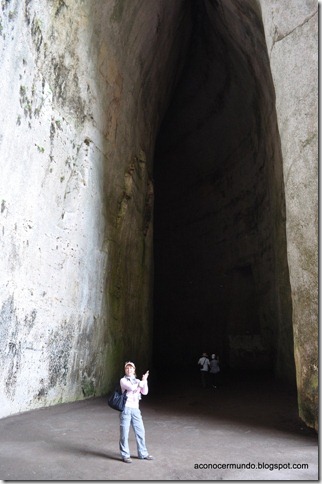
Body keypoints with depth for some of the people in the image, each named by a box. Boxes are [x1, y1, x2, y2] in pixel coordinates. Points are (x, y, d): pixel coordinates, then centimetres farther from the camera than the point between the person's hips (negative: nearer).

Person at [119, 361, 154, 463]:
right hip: (126, 408, -5)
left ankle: (143, 453, 22)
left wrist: (144, 381, -7)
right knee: (124, 433, -1)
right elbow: (131, 387, -17)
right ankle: (125, 455, 12)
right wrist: (142, 381, -5)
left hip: (135, 409, 5)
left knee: (140, 431, 8)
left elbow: (145, 392, 4)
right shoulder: (123, 380, -1)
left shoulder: (137, 381, 16)